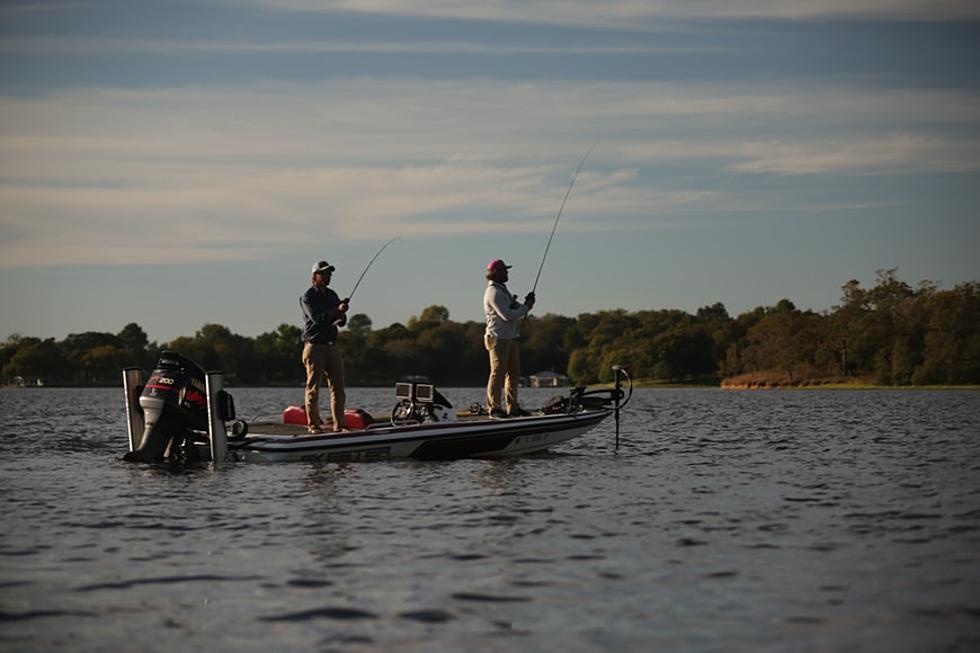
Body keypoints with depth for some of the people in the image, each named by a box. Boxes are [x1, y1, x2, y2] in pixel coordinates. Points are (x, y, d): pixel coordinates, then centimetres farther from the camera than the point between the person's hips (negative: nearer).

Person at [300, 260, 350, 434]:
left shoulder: (332, 295, 16)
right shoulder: (308, 297, -5)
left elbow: (342, 320, 15)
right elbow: (316, 318, -19)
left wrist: (341, 318, -8)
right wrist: (337, 310, -28)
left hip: (332, 346, 7)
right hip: (314, 346, -7)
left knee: (338, 387, 4)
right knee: (313, 388, -5)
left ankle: (339, 425, 9)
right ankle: (314, 425, -2)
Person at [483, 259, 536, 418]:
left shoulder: (503, 290, 20)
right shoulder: (493, 292, -13)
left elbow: (516, 310, 19)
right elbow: (507, 315, -21)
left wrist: (526, 303, -1)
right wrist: (526, 307, -11)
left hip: (510, 338, 10)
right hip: (498, 339, -10)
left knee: (514, 373, 10)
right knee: (498, 374, -7)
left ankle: (513, 407, 14)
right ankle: (494, 408, -3)